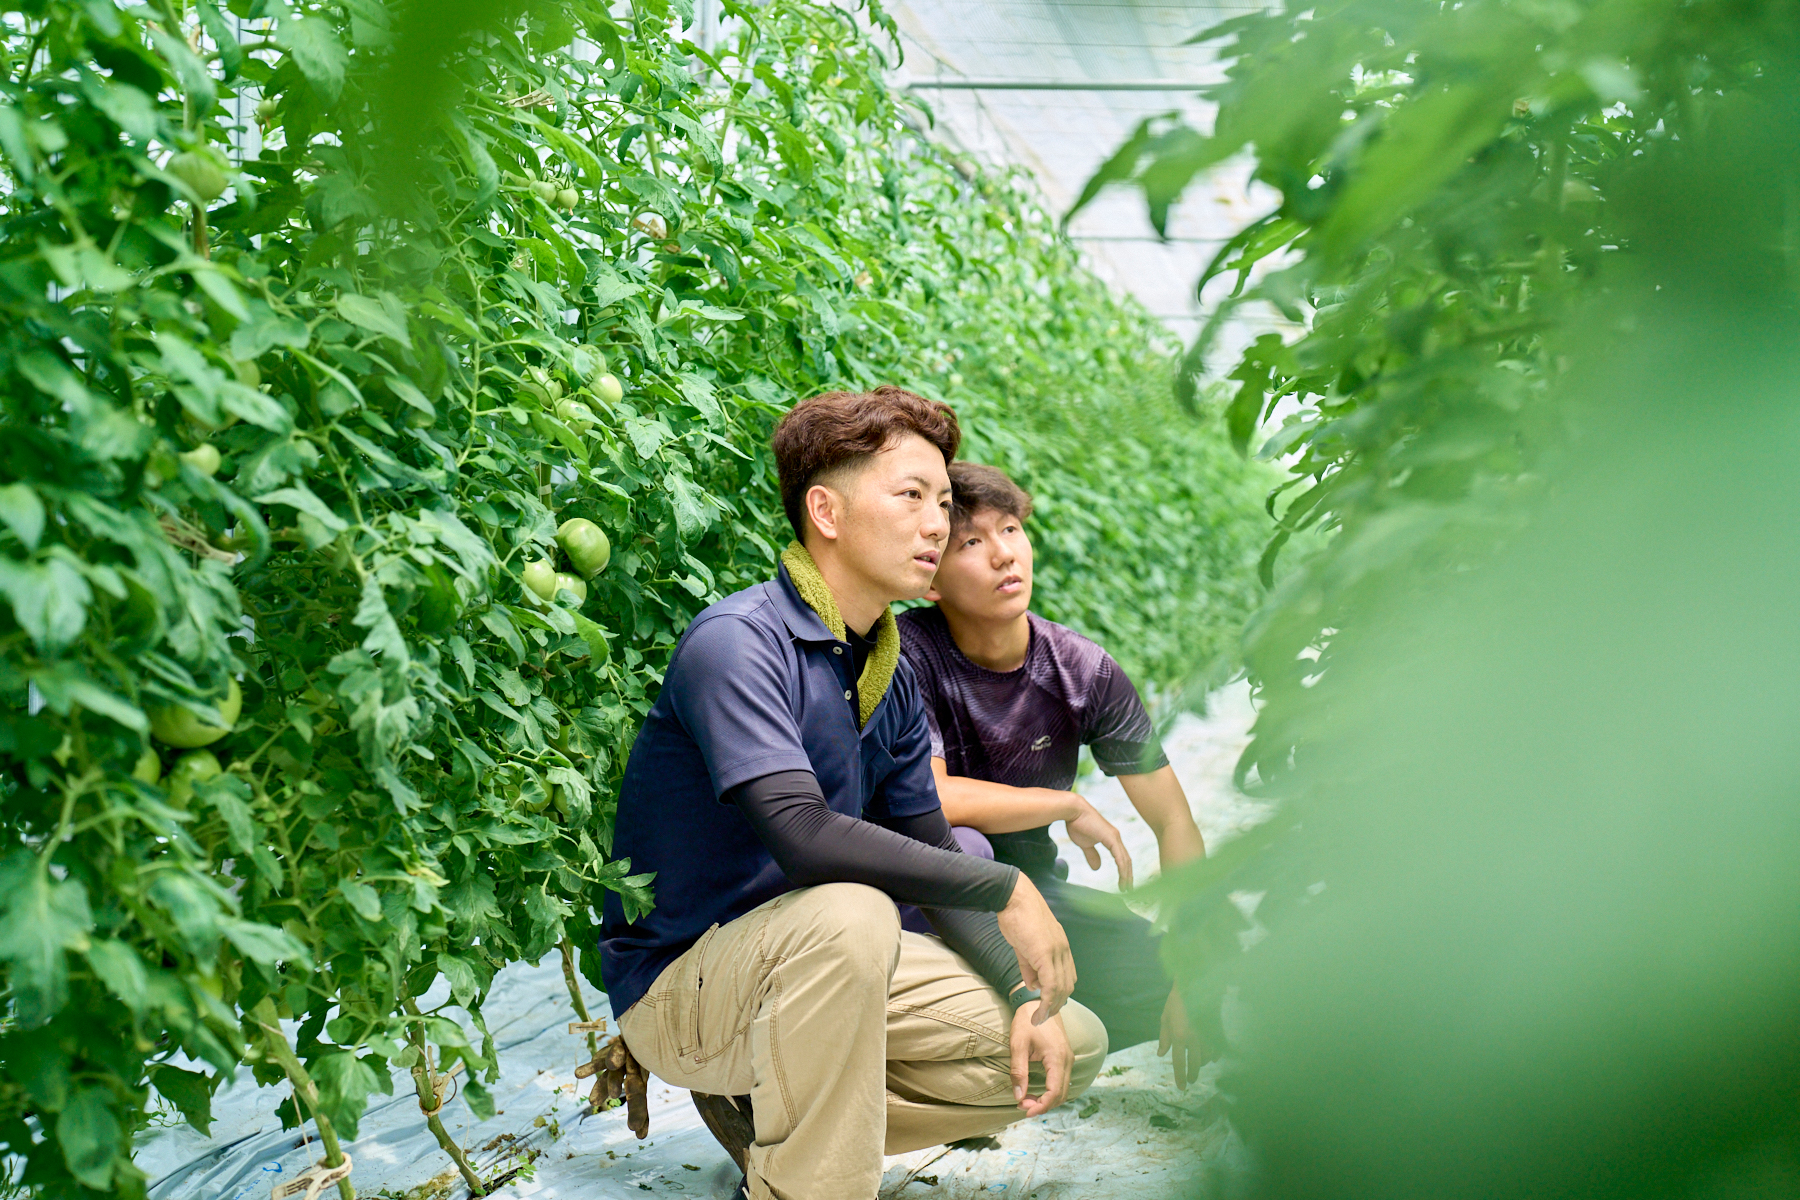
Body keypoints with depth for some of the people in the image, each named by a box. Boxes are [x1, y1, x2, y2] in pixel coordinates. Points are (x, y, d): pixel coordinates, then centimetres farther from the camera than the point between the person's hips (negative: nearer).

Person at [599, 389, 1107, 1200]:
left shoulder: (889, 675, 6)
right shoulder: (736, 642, -21)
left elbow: (930, 856, 10)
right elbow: (803, 838, -34)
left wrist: (1026, 993, -5)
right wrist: (1004, 890, -27)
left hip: (806, 965, 8)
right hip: (678, 986, -8)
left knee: (1070, 1045, 2)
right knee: (849, 915, -38)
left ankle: (768, 1117, 8)